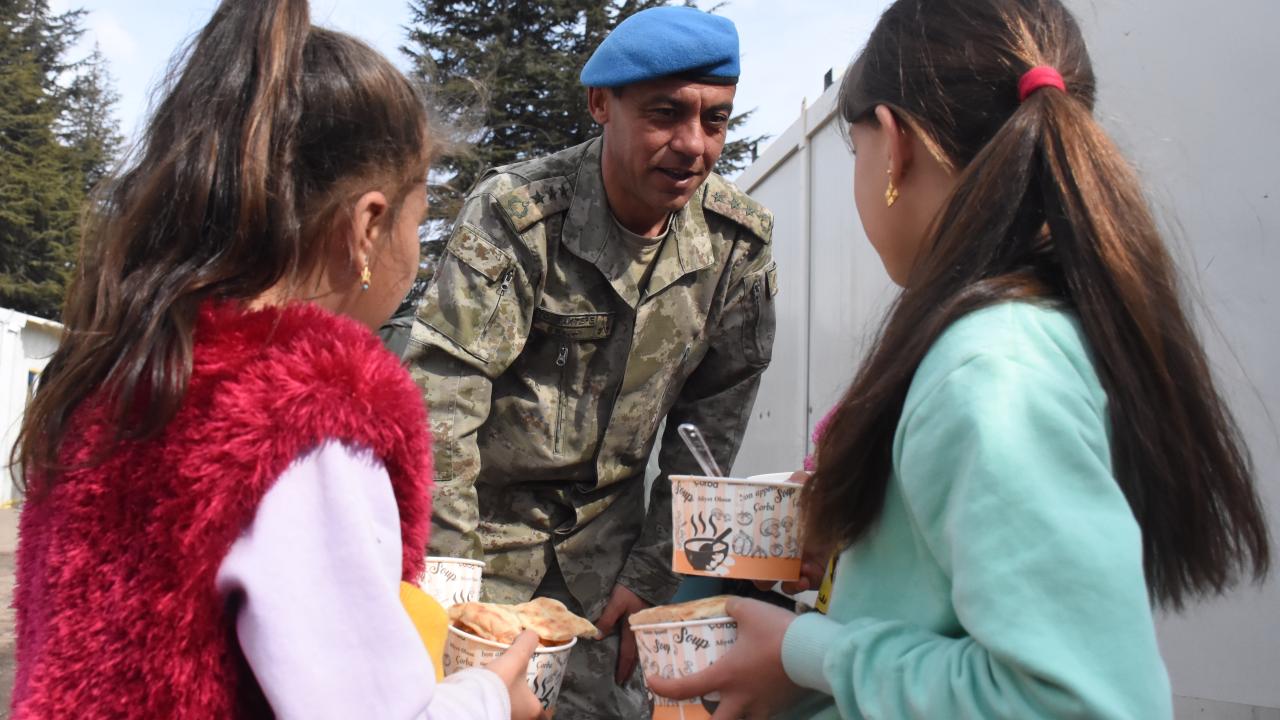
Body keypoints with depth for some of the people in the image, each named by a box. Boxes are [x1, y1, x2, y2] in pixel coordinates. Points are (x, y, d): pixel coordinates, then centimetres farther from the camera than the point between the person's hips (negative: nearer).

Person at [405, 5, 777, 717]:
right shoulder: (515, 212, -19)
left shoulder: (740, 243, -8)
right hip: (487, 515, -3)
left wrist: (649, 577, -3)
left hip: (607, 531, 3)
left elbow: (710, 423, -1)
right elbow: (438, 397, -21)